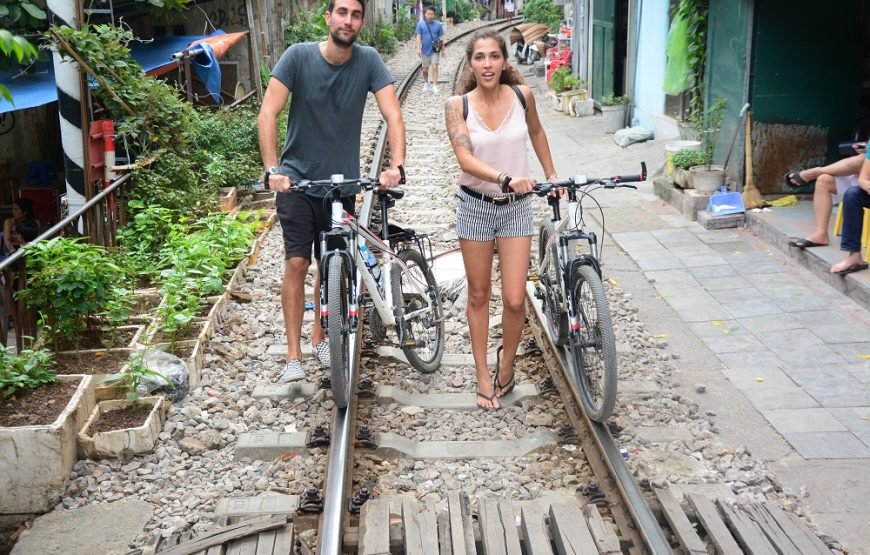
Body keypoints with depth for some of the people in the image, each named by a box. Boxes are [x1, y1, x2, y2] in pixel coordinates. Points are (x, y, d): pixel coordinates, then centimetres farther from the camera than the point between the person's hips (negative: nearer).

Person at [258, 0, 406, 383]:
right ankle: (293, 355, 1)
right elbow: (268, 113, -16)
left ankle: (319, 336, 31)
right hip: (297, 179, -2)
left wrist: (396, 165, -29)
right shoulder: (298, 56, -11)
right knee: (297, 263, -7)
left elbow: (392, 115, -14)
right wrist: (272, 169, -27)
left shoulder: (368, 61, -7)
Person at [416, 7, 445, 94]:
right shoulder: (420, 24, -3)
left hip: (435, 50, -1)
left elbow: (441, 38, 5)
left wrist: (443, 49, 6)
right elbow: (418, 37, -4)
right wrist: (418, 48, -12)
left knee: (434, 67, -9)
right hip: (425, 51, 1)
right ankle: (426, 83, 35)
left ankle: (434, 86, -8)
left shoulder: (438, 25, -1)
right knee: (425, 69, 12)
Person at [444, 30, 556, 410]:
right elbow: (465, 159, -23)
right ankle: (483, 377, 23)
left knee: (514, 300, -5)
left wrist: (551, 175, 20)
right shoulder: (457, 105, -10)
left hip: (517, 207, 1)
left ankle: (506, 363, 24)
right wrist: (506, 178, -38)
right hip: (475, 206, 0)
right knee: (479, 295, 10)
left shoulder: (522, 95, -6)